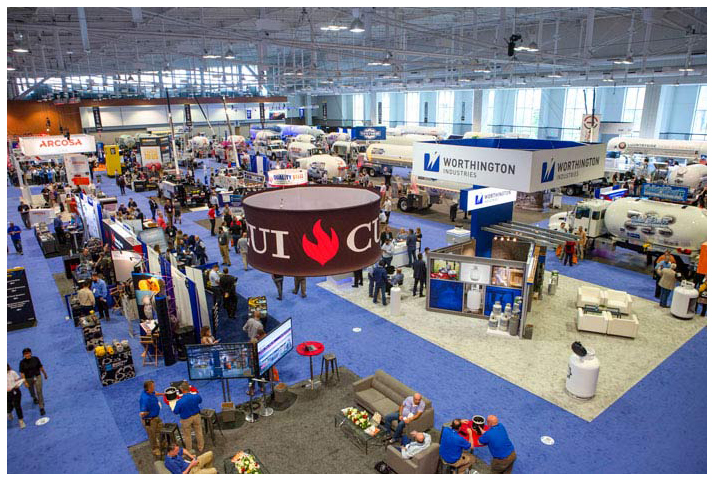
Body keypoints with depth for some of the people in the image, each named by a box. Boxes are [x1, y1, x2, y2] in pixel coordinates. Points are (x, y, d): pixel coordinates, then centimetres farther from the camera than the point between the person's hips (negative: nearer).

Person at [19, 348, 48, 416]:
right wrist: (25, 382, -15)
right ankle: (34, 398, 58)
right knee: (31, 391, 24)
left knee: (39, 392, -6)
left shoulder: (35, 359, -12)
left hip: (37, 377, -1)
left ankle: (41, 408, -1)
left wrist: (45, 374, 11)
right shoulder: (22, 362, -15)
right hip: (28, 379, 1)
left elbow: (41, 367, 1)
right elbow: (22, 373, -12)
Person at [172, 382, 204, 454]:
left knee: (187, 435, 19)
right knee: (199, 432, 22)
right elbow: (200, 401, 4)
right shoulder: (196, 396, -20)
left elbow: (175, 412, -16)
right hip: (196, 416, 3)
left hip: (186, 419, -3)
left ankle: (189, 450, 35)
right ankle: (201, 448, 39)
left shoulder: (180, 402, -30)